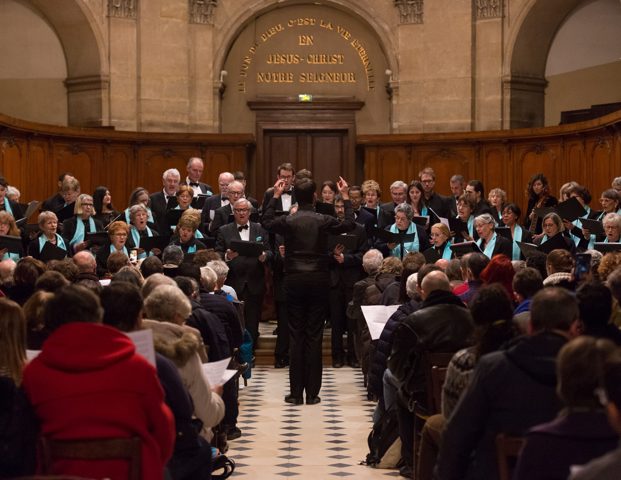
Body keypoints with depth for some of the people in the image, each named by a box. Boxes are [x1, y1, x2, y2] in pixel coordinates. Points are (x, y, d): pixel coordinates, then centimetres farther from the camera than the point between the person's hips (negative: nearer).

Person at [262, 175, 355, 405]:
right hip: (318, 280, 0)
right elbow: (349, 224, 10)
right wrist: (346, 197, 15)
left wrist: (275, 196, 19)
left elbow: (266, 222, 14)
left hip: (294, 281, 0)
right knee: (314, 336, 3)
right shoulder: (323, 221, -6)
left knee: (296, 336, 4)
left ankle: (296, 393, 4)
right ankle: (312, 393, 3)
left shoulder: (288, 221, -6)